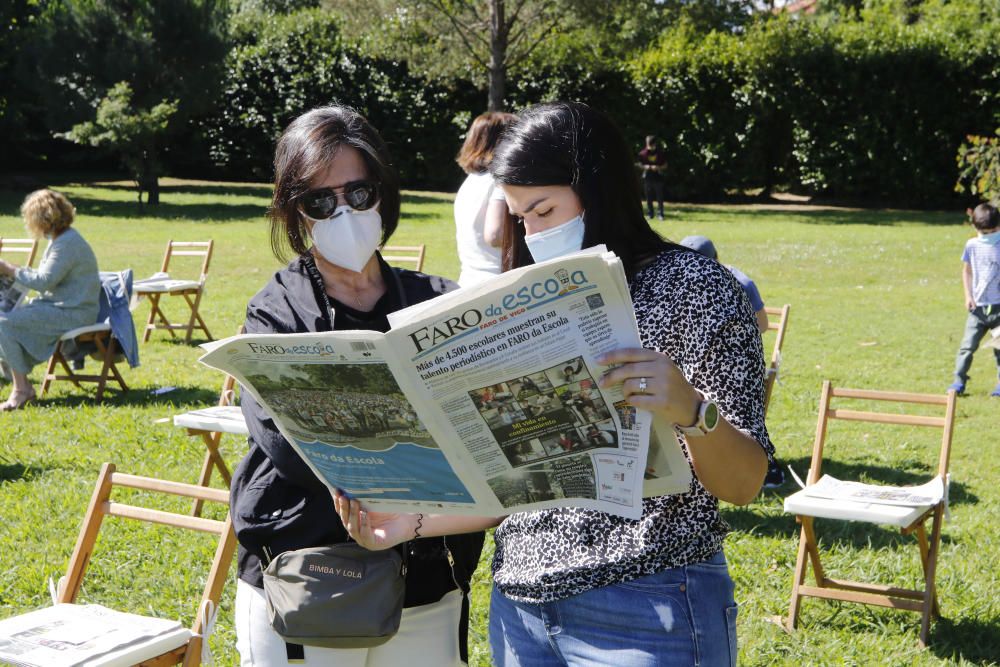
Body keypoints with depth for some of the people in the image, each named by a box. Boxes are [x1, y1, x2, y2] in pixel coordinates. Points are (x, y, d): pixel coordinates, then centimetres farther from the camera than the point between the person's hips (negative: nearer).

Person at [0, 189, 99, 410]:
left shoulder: (68, 243, -18)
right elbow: (48, 277, 21)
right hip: (58, 305, 11)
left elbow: (44, 280, -23)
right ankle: (20, 382, 5)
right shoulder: (61, 238, 15)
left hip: (73, 313, -11)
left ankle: (21, 388, -12)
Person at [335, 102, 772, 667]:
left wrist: (692, 411, -32)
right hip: (520, 602, 6)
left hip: (645, 613, -6)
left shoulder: (690, 285, -6)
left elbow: (743, 484, -12)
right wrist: (412, 520, -2)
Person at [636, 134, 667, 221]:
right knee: (649, 197, 5)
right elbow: (640, 165, 9)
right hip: (647, 177, 1)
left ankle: (661, 214, 4)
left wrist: (658, 167, -14)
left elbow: (665, 165, 4)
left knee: (659, 197, -2)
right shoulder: (643, 153, 2)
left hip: (658, 177, -1)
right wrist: (645, 167, -12)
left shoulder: (660, 152, 0)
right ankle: (650, 214, 14)